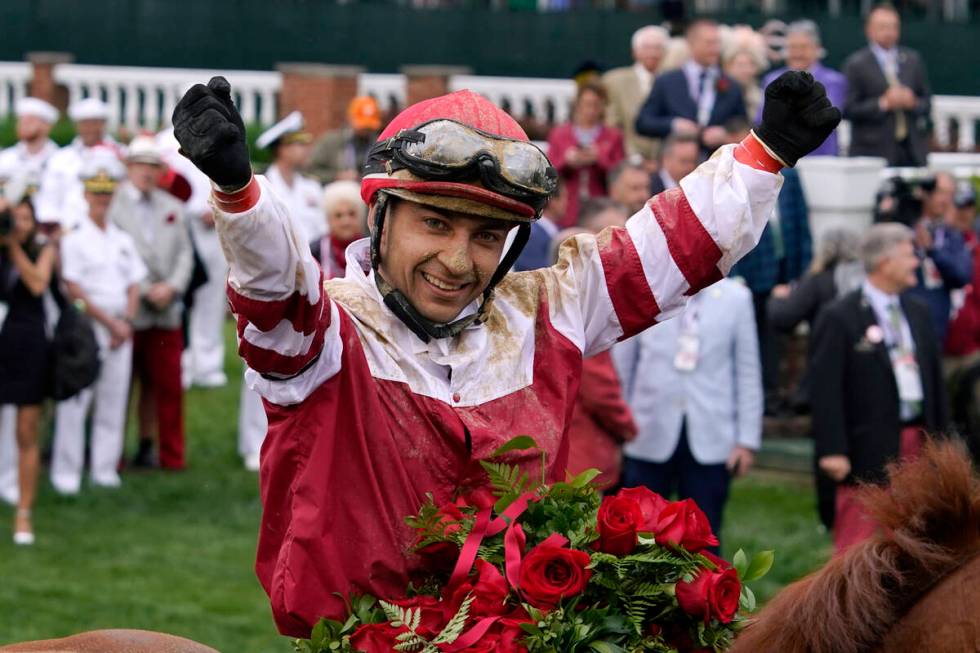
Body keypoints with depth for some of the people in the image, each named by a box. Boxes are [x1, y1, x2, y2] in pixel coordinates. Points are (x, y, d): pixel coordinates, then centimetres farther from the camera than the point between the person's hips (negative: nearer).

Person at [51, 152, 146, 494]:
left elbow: (133, 286, 13)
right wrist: (110, 321, -11)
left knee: (113, 401, 6)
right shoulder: (73, 236, -5)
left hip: (120, 330, 5)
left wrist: (127, 322, -4)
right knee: (74, 403, -7)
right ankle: (66, 473, -2)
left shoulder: (122, 238, 14)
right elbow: (74, 289, -10)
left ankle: (105, 469, 13)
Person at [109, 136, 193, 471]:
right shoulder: (112, 204, -3)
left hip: (166, 310, 4)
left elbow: (184, 253, 10)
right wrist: (144, 290, -14)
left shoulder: (173, 207, 14)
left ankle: (171, 454, 13)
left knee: (167, 384, 5)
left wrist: (172, 286, -7)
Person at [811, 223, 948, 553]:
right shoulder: (840, 318, -10)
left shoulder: (918, 312, 12)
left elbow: (934, 377, 16)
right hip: (870, 448, -7)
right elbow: (825, 389, -13)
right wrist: (833, 450, -18)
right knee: (858, 542, -4)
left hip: (918, 443, 7)